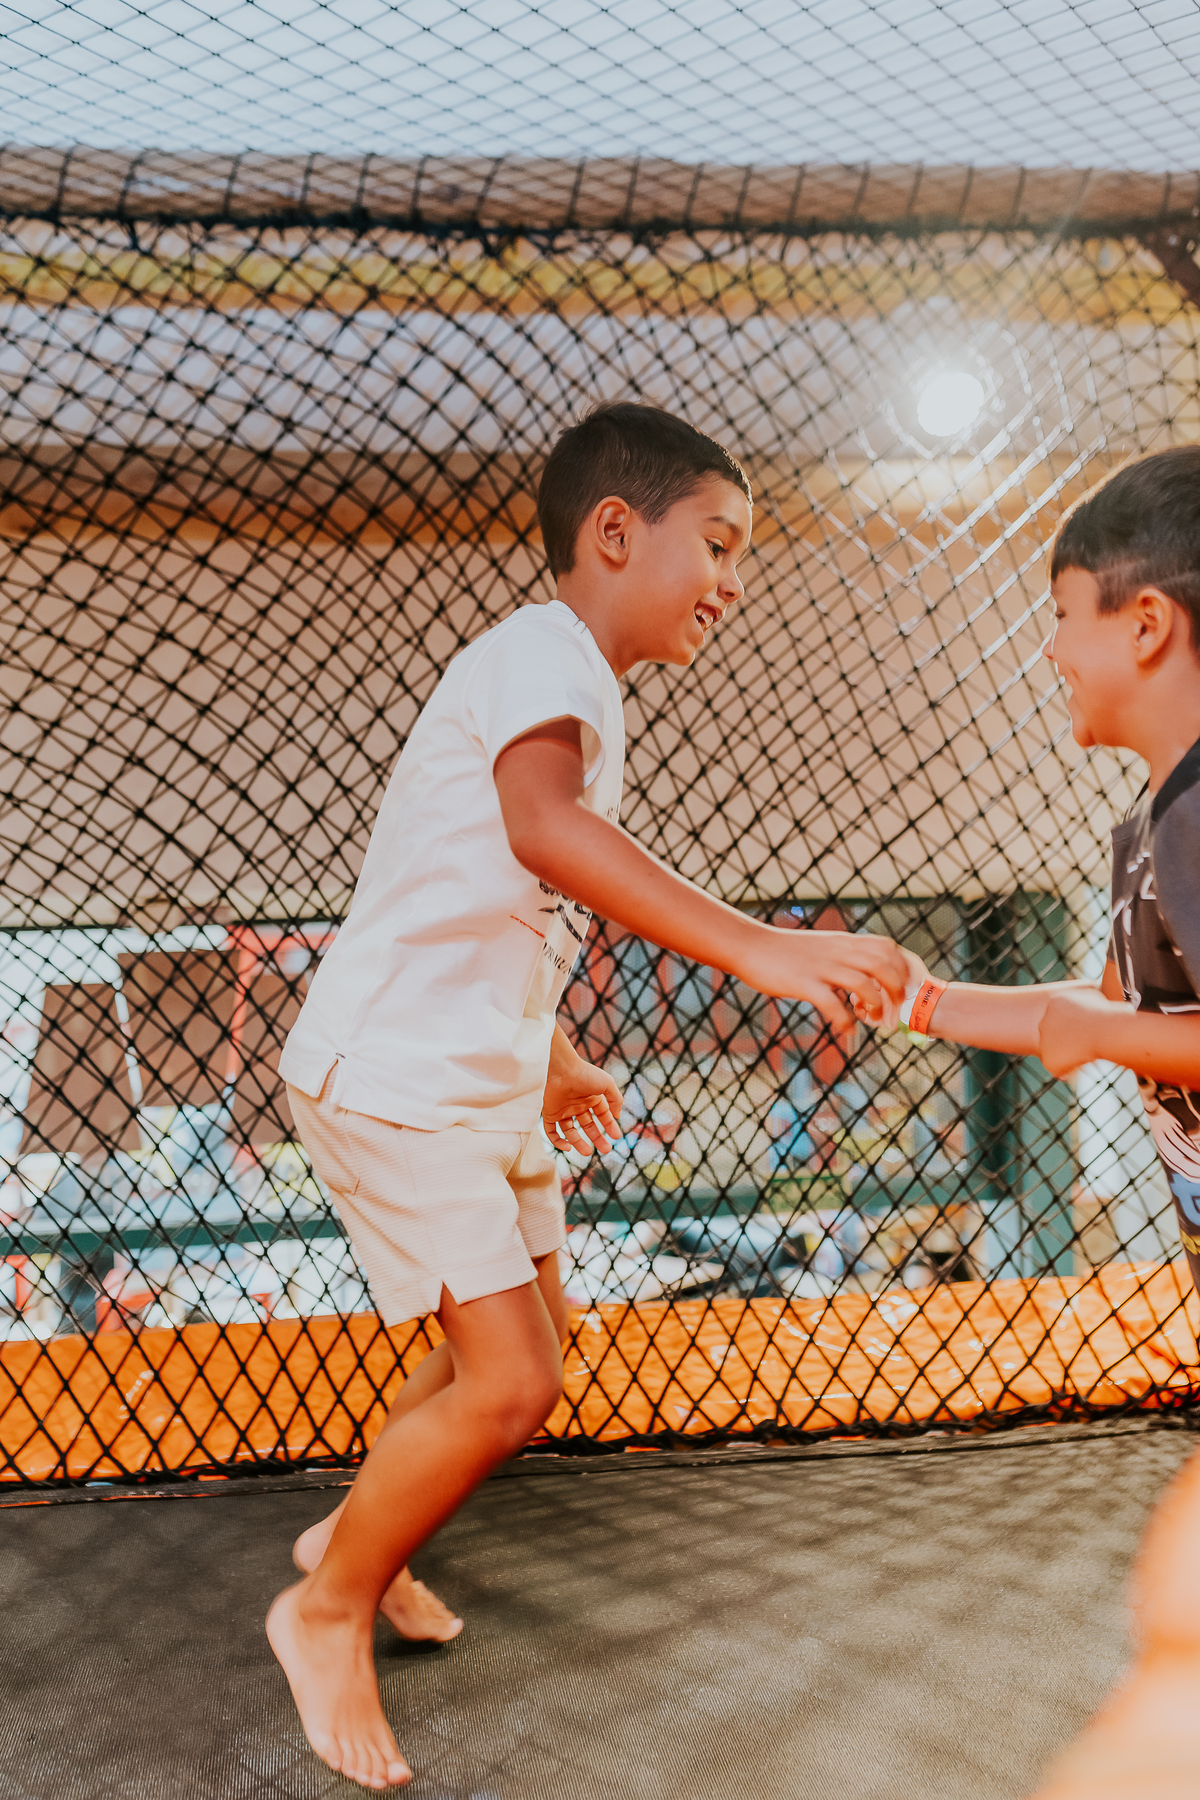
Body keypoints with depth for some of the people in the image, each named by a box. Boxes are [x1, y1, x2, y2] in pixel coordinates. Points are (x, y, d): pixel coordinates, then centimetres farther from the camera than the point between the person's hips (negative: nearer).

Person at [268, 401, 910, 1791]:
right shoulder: (542, 654, -18)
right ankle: (328, 1610, 12)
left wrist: (543, 1056, 30)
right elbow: (543, 828, -40)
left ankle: (354, 1537, 39)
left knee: (520, 1345, 19)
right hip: (393, 1077, -10)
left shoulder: (576, 688, 14)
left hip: (482, 1077, 10)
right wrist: (760, 950, -49)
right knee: (508, 1385, -10)